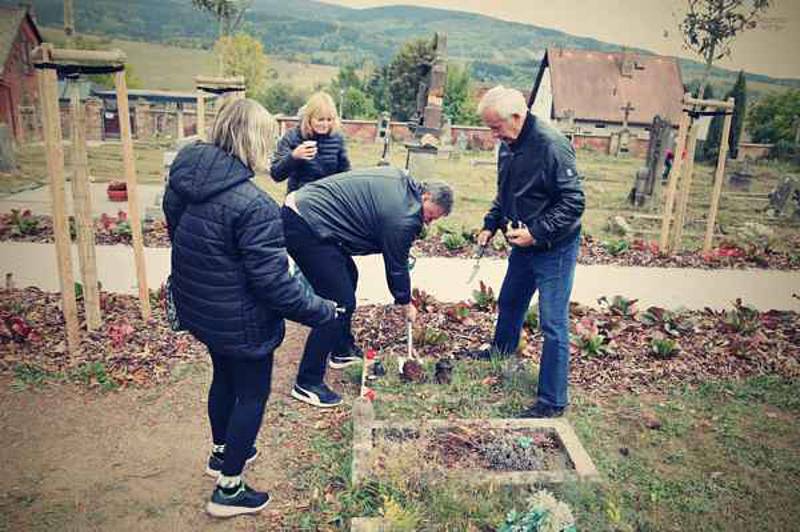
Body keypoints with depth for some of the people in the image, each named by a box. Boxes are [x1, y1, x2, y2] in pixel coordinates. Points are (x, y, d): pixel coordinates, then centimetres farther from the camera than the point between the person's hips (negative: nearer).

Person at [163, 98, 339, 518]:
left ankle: (222, 452, 51)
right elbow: (273, 282, -27)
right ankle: (228, 490, 27)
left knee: (224, 377, 28)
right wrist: (321, 311, -14)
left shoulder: (181, 183, -4)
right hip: (241, 322, -8)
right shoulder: (254, 206, -29)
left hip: (198, 309, 8)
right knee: (252, 394, 13)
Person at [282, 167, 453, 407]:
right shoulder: (403, 217, -15)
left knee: (348, 276, 22)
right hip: (307, 229, -11)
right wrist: (406, 302, 15)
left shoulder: (401, 179, 11)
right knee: (341, 303, -8)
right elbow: (396, 267, -3)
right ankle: (308, 383, 2)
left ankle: (342, 351, 36)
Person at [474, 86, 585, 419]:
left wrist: (537, 233, -26)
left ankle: (552, 402, 9)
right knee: (509, 304, 25)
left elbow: (573, 202, -22)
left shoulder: (551, 146, -23)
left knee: (553, 324, -3)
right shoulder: (508, 146, 4)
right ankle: (501, 352, 52)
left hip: (554, 250, -9)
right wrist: (491, 225, 6)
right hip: (524, 245, 9)